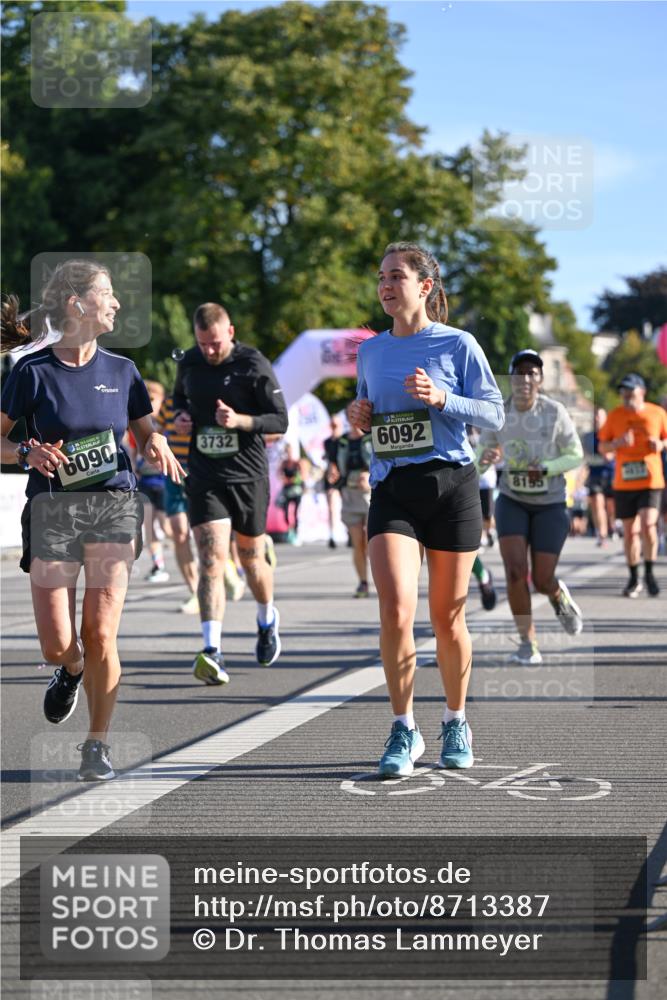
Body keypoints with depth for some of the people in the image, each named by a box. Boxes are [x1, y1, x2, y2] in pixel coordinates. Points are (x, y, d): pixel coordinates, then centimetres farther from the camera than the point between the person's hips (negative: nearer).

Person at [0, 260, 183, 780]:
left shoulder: (121, 370, 6)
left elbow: (147, 432, 16)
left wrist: (157, 444, -6)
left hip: (114, 508, 2)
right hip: (53, 511, -1)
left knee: (101, 637, -5)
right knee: (57, 646, -2)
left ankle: (98, 745, 9)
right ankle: (72, 672, 35)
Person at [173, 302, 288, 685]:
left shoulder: (254, 365, -9)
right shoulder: (189, 363, 4)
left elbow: (281, 420, -8)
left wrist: (240, 420, -24)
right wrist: (180, 417, 2)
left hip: (248, 476, -2)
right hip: (204, 476, 2)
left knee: (251, 556, 13)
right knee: (212, 559, -13)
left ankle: (267, 620, 45)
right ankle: (213, 653, -22)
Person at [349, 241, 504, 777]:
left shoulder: (458, 344, -1)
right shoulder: (370, 352, 11)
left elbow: (494, 412, -2)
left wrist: (441, 399, -17)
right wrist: (359, 418, 3)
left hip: (451, 486, -2)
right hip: (392, 491, 2)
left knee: (448, 617, 7)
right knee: (396, 610, -16)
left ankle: (456, 723, 27)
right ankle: (404, 730, -5)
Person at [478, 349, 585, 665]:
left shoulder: (555, 412, -15)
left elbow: (576, 455, -6)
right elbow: (481, 456, -1)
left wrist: (545, 469, -23)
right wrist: (485, 458, -26)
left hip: (550, 505, -1)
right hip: (512, 501, 1)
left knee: (543, 581, -1)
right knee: (515, 571, -16)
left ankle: (559, 595, 39)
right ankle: (528, 643, -1)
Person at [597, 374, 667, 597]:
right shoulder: (615, 416, 4)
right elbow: (602, 447, 8)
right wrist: (617, 443, -12)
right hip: (624, 484, 2)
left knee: (648, 524, -17)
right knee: (630, 531, 6)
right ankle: (634, 579, 18)